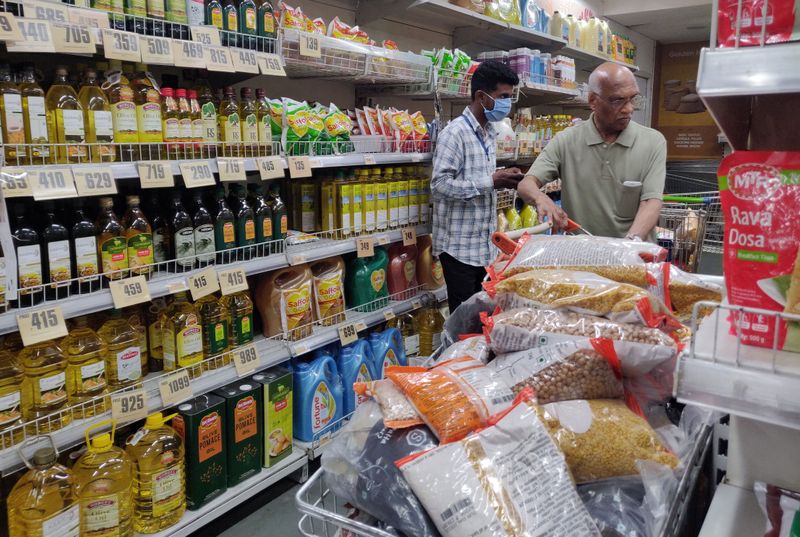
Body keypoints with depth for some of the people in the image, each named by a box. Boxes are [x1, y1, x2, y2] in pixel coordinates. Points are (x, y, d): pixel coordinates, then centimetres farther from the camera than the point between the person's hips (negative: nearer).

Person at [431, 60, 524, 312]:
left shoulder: (489, 132, 14)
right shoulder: (455, 132, -15)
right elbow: (440, 184, -23)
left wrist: (502, 178, 3)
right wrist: (491, 182, -22)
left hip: (485, 243, 8)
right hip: (460, 245, -8)